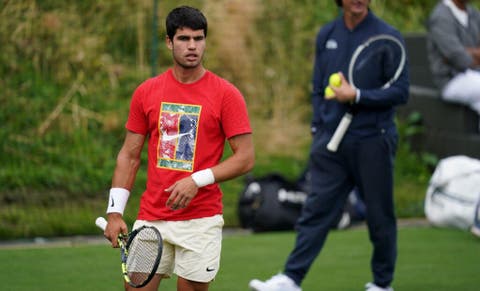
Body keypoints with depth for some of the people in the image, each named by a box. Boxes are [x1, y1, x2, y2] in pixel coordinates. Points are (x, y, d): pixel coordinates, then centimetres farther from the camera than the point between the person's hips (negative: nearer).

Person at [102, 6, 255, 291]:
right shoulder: (146, 92, 6)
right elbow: (129, 155, 10)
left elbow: (246, 158, -6)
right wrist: (115, 212, 3)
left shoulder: (226, 95, -4)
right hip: (151, 218, 3)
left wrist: (198, 181, -17)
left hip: (201, 221, -3)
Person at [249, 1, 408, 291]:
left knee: (379, 216, 7)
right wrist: (319, 130, 10)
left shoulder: (388, 36, -6)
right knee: (316, 210, -2)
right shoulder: (326, 35, 9)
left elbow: (400, 91, -10)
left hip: (373, 143, -3)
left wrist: (357, 96, -17)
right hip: (331, 143, 4)